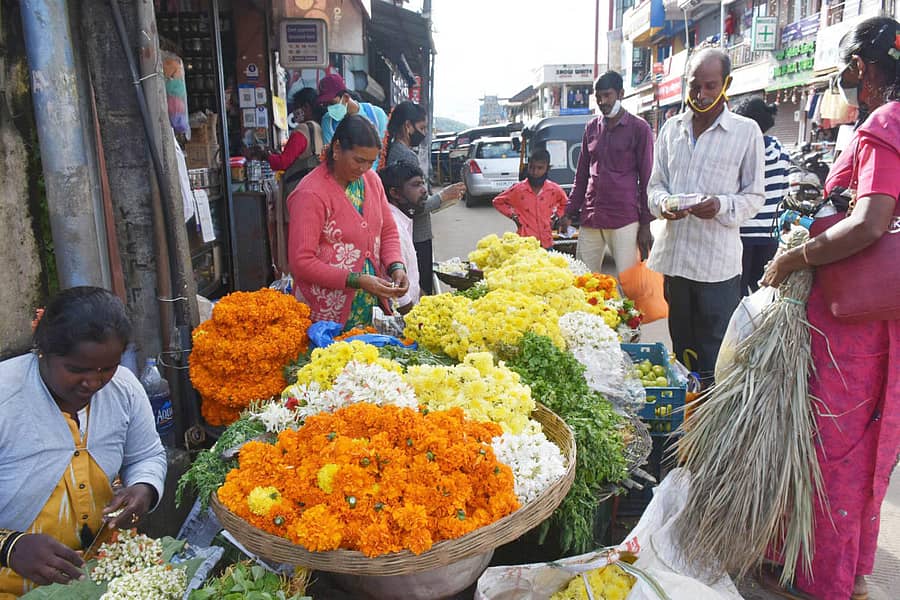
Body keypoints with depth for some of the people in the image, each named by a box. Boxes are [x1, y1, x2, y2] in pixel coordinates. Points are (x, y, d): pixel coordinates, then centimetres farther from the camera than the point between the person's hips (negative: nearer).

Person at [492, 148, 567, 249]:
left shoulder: (554, 190, 1)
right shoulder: (518, 189, -4)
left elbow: (565, 204, 22)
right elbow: (497, 202, 9)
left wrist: (556, 216, 7)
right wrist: (513, 215, 1)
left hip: (547, 243, 3)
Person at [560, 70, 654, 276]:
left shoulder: (639, 128, 0)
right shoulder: (592, 128, 14)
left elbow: (646, 180, -1)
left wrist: (645, 224, -4)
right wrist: (569, 212, 14)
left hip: (624, 218, -5)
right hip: (590, 218, 5)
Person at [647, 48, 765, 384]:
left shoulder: (746, 132, 0)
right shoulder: (672, 128, 12)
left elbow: (755, 196, 1)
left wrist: (722, 206, -20)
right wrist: (663, 203, -9)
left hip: (718, 262, -4)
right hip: (673, 255, 4)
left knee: (714, 359, -1)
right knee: (680, 347, 16)